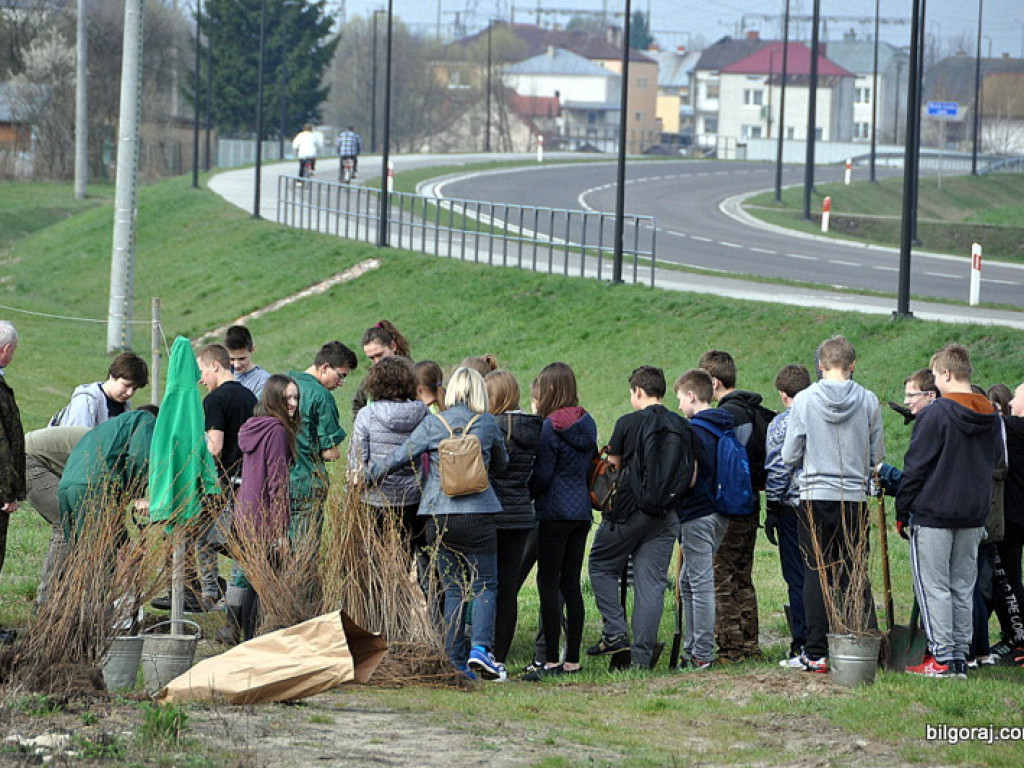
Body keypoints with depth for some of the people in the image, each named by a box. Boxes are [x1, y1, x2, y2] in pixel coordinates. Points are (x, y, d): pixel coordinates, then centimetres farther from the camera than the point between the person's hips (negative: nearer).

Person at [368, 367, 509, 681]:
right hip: (478, 513, -2)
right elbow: (501, 462, 16)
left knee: (453, 590, 8)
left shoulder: (433, 424, 1)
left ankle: (457, 662, 6)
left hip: (440, 515, 2)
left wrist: (366, 476, 16)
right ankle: (480, 648, -18)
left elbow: (400, 456, 2)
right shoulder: (487, 424, 1)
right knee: (485, 585, 3)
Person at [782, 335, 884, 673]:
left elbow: (790, 455, -2)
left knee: (816, 575, 4)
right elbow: (877, 455, 4)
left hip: (815, 497, -1)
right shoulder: (869, 401, -3)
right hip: (855, 497, 1)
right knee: (856, 576, 6)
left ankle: (817, 654, 1)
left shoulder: (804, 400, -6)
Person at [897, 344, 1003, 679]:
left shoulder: (935, 414, -14)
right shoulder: (991, 417, 8)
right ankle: (960, 656, 13)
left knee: (934, 588, -2)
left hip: (933, 513, -7)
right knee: (963, 588, 12)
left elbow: (916, 467, -12)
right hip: (974, 515, 7)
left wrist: (902, 512, -5)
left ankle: (942, 658, -5)